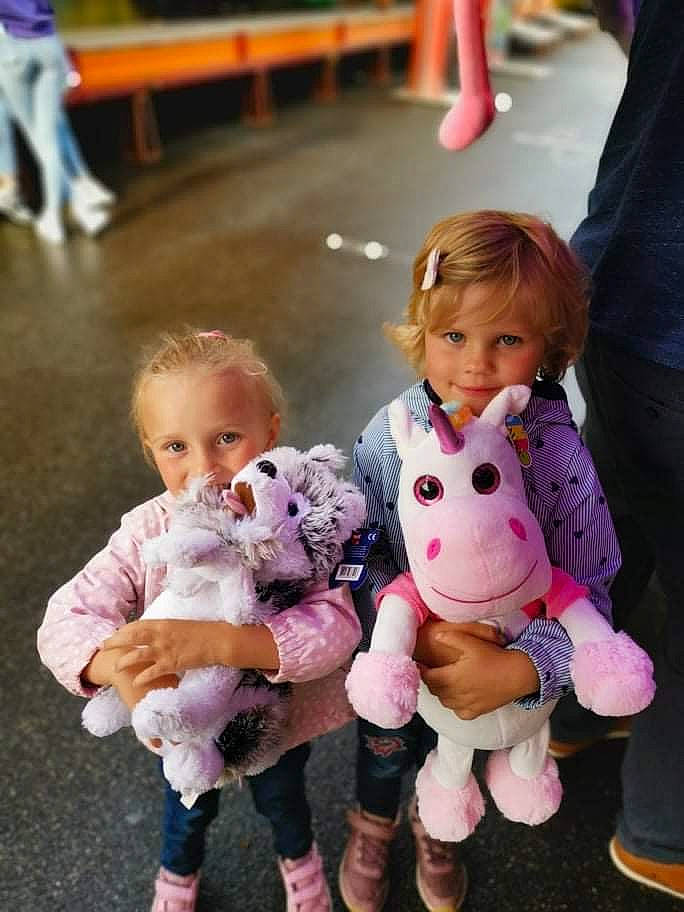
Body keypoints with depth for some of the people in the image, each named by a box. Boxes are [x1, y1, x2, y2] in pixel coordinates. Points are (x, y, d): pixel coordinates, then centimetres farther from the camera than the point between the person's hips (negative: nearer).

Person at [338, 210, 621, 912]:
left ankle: (434, 825, 66)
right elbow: (364, 550, -13)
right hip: (400, 645, 0)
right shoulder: (389, 437, -24)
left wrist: (520, 670, -38)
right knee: (387, 746, 27)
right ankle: (372, 824, 64)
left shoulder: (559, 454, -27)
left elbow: (586, 594, -22)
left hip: (494, 658, 0)